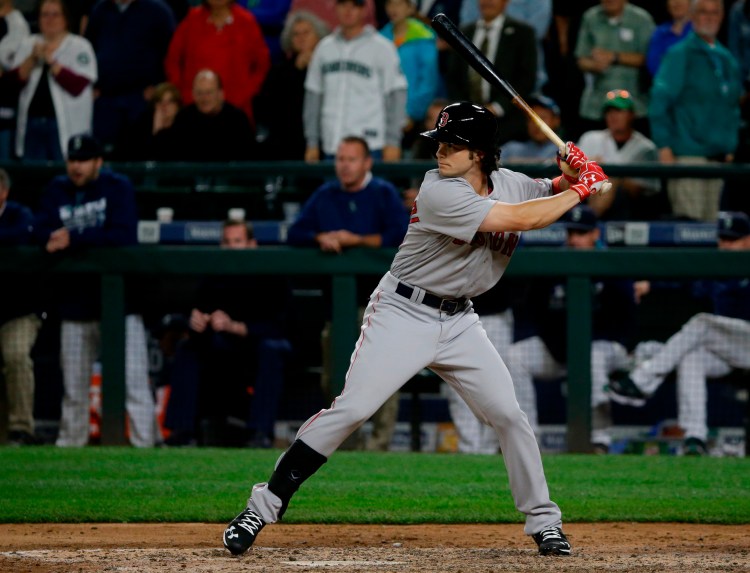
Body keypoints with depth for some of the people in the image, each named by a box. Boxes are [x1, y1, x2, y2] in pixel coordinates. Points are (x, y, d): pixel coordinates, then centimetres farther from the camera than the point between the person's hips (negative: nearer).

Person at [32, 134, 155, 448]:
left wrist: (74, 239, -17)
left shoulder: (118, 187, -1)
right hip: (75, 302, 4)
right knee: (73, 386, 7)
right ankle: (69, 443, 16)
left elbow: (125, 235, -15)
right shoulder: (57, 191, 10)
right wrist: (95, 240, -19)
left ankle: (144, 443, -8)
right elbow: (41, 234, -1)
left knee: (133, 380, -8)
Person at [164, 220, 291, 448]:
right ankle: (183, 430, -20)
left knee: (270, 349, -35)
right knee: (187, 349, -13)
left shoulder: (269, 278, -14)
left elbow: (274, 326, -23)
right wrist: (196, 323, -29)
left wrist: (235, 327, -36)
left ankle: (261, 432, -42)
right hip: (224, 359, 5)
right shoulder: (215, 280, -1)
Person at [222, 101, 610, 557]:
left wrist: (577, 172, -10)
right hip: (403, 314, -6)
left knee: (510, 416, 0)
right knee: (350, 410, -14)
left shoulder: (510, 184, 1)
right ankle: (264, 507, -9)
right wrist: (581, 190, -17)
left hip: (459, 322, 6)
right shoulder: (439, 192, -22)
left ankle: (543, 520, 14)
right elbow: (522, 219, -27)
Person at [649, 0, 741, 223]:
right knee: (690, 222, -14)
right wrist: (664, 146, -14)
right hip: (688, 153, -6)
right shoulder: (680, 54, -4)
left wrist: (730, 147, 14)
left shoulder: (727, 60, 15)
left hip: (717, 156, 6)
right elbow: (659, 102, -8)